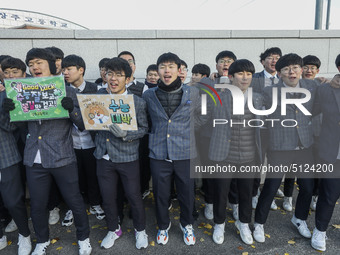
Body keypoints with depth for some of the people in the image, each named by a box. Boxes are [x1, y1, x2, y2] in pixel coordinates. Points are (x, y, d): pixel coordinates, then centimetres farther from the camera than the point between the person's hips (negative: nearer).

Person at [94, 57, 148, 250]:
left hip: (128, 157, -3)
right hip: (104, 156, 3)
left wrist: (125, 134, -22)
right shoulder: (99, 96, 2)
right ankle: (114, 229, 41)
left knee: (134, 196, 9)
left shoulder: (138, 102, -8)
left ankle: (140, 230, 36)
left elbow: (144, 128, -6)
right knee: (108, 197, 15)